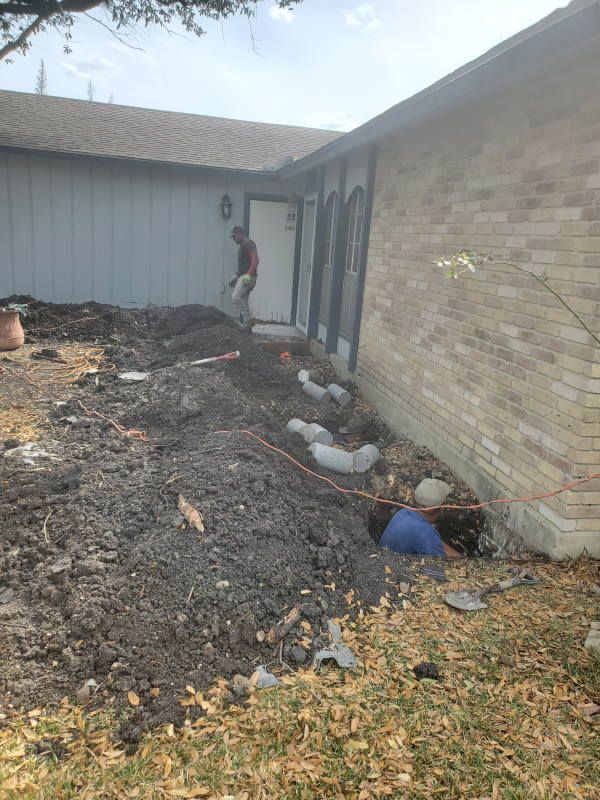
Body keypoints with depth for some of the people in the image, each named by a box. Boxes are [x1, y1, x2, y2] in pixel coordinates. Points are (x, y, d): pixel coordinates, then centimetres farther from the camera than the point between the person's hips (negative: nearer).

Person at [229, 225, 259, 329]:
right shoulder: (242, 246, 22)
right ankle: (247, 325, 8)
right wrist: (235, 275, 21)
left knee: (236, 296, -20)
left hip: (248, 277, -10)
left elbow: (255, 260, -19)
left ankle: (247, 320, -14)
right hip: (243, 277, 10)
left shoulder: (248, 243, -8)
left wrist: (249, 275, -26)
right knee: (243, 301, 6)